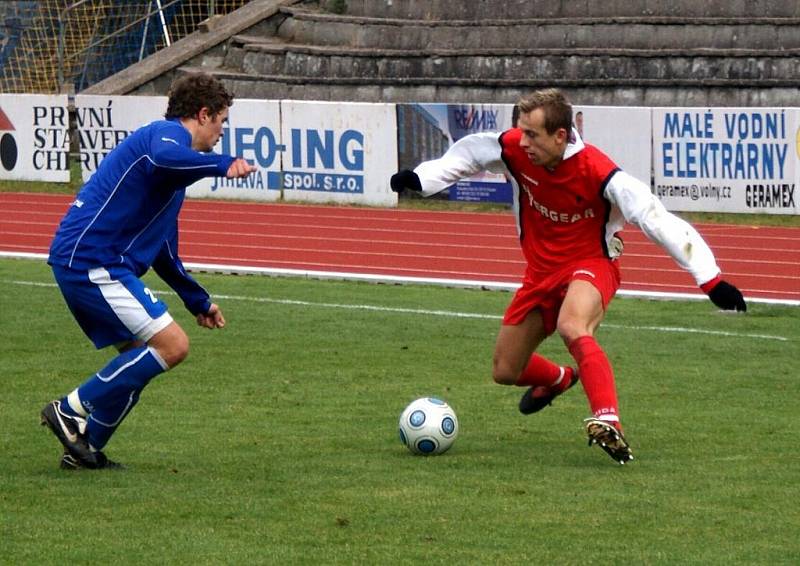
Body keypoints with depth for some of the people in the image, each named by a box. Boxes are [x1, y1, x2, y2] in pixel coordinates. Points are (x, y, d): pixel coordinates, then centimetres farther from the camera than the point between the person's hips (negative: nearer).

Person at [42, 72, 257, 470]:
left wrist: (198, 301, 39)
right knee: (171, 345, -13)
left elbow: (162, 252, 35)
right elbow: (162, 158, -35)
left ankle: (84, 449, 15)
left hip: (79, 262, 11)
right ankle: (72, 410, -8)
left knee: (142, 357, 15)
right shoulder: (169, 133, -4)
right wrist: (223, 165, -31)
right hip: (91, 261, -11)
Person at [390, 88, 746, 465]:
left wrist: (710, 279, -33)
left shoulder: (598, 173, -28)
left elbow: (657, 220, -29)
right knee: (505, 372, 15)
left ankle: (608, 423, -46)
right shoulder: (514, 149, -15)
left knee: (572, 328, -40)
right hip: (541, 271, 6)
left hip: (591, 265, -6)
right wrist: (421, 179, -7)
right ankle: (556, 379, 52)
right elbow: (468, 154, 8)